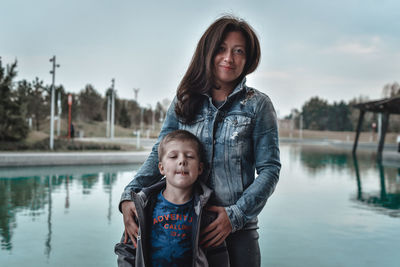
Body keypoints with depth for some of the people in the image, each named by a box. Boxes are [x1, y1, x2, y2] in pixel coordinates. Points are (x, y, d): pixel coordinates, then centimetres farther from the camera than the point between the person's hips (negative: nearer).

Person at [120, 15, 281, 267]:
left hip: (238, 229, -2)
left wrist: (236, 215, -15)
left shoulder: (257, 105, -2)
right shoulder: (184, 102, 5)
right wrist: (129, 195, -11)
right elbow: (159, 155, 4)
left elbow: (270, 169, -4)